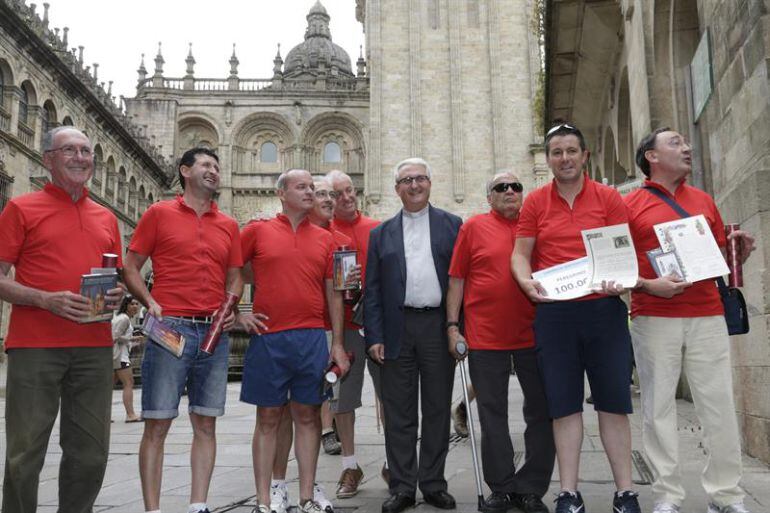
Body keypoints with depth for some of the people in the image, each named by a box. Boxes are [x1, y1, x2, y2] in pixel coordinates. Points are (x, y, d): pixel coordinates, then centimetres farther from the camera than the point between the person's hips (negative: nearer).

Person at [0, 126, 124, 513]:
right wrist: (46, 300, -17)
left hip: (94, 346, 4)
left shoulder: (107, 218, 16)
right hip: (35, 345, -4)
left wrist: (117, 295, 0)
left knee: (90, 452, 8)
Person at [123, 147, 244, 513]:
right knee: (157, 424, -2)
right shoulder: (159, 213, 6)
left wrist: (231, 308, -1)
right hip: (170, 328, -4)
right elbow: (131, 267, 4)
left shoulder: (229, 225, 15)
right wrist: (150, 302, -12)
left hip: (214, 333, 4)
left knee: (206, 424, 6)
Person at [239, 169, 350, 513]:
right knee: (268, 418, 5)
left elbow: (333, 293, 10)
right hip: (268, 337, -2)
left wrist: (337, 344, 6)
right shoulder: (257, 231, 4)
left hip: (313, 339, 2)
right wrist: (237, 314, 0)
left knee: (307, 416, 7)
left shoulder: (325, 238, 11)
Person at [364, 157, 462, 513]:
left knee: (437, 409, 7)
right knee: (398, 413, 5)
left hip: (439, 327, -1)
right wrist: (374, 336, -1)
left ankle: (433, 483, 20)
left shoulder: (453, 226, 7)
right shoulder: (381, 233, 11)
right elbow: (372, 289, 7)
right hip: (397, 330, 1)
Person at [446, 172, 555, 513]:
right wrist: (452, 326, -4)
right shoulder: (473, 227, 2)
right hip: (485, 336, -2)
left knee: (542, 412, 7)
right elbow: (456, 278, 2)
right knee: (492, 416, 6)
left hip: (533, 334, 2)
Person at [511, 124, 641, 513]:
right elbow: (520, 253, 5)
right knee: (564, 404, 6)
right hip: (553, 312, 1)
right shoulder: (535, 202, 6)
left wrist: (620, 279, -19)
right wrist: (527, 282, -16)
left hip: (603, 308, 0)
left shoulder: (608, 198, 5)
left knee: (613, 401, 4)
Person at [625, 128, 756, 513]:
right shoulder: (630, 205, 4)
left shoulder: (704, 201, 17)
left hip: (707, 316, 3)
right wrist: (648, 285, -15)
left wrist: (739, 253, 0)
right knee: (659, 407, 1)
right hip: (653, 319, -3)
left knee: (718, 406, 3)